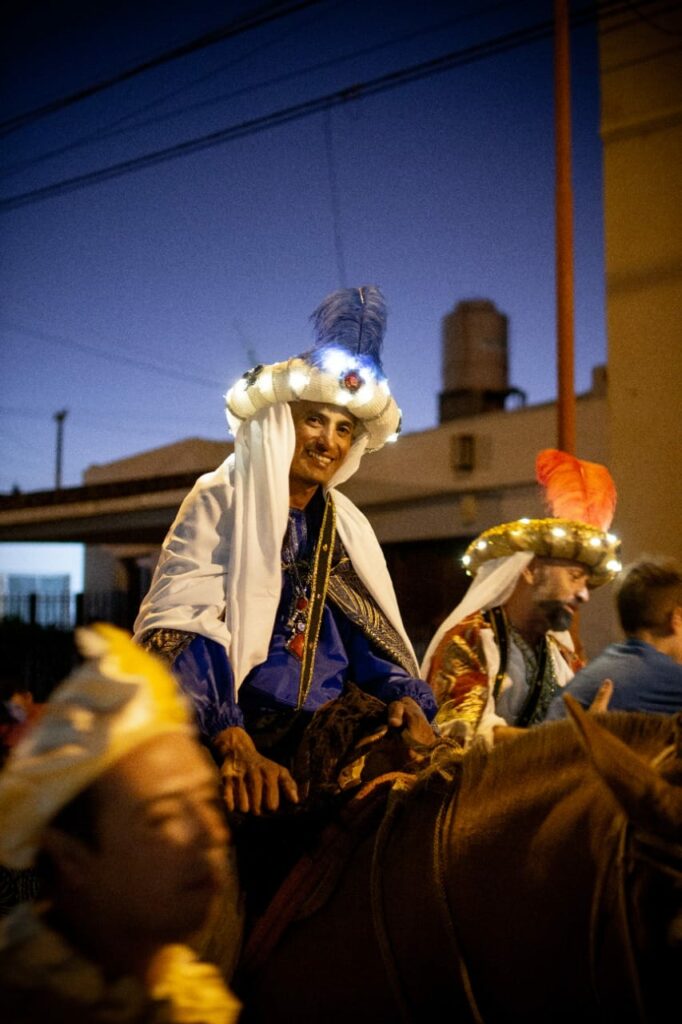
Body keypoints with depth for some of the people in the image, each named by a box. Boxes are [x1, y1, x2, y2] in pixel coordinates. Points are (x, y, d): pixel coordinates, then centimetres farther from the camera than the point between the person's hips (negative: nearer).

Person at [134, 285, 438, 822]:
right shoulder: (221, 503, 1)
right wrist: (234, 745, -25)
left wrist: (405, 697, -9)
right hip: (236, 727, -4)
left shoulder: (349, 527, 17)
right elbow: (185, 629, -11)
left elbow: (371, 637, 14)